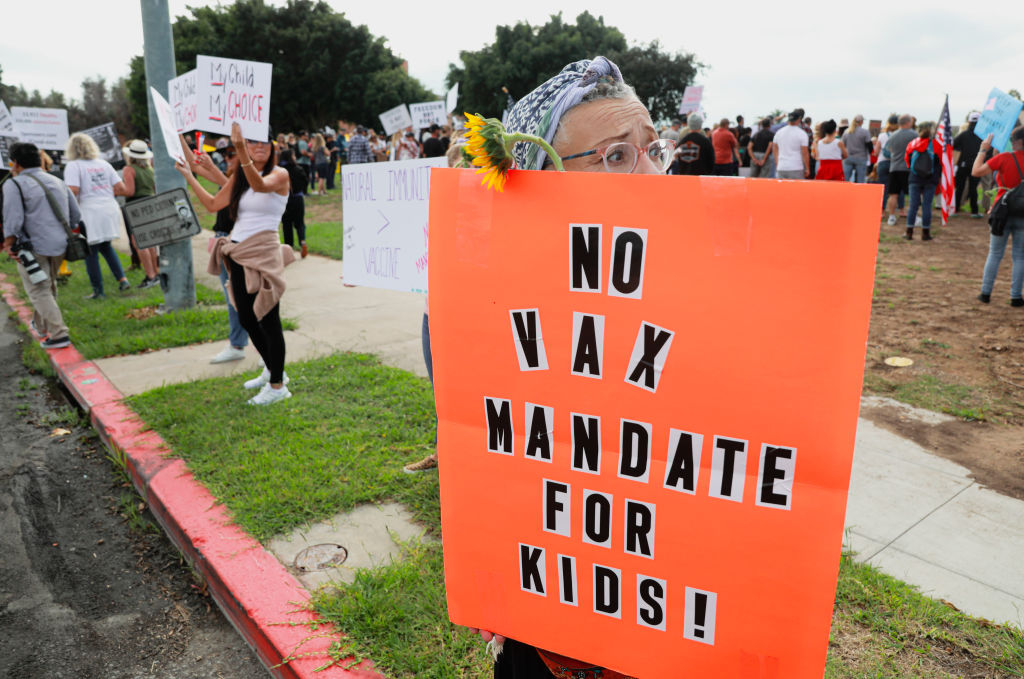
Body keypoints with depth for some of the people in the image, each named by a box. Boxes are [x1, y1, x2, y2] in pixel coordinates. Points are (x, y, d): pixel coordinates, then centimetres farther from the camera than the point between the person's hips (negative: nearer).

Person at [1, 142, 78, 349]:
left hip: (33, 246, -7)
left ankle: (59, 334, -10)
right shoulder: (58, 182, 14)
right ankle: (41, 325, 37)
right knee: (49, 286, 22)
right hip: (60, 245, 7)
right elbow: (76, 215, 15)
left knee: (39, 291, -2)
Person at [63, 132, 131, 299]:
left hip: (90, 213, -5)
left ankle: (98, 291, 10)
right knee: (106, 246, 22)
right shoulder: (103, 164, 12)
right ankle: (122, 279, 9)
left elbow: (73, 191, -17)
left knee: (91, 252, 5)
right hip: (110, 210, 5)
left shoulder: (73, 166, -4)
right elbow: (122, 189, 8)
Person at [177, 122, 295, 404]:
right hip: (238, 254, 7)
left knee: (268, 319, -5)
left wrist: (241, 153, -43)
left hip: (263, 253, -7)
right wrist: (189, 177, 19)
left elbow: (260, 185, -29)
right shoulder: (237, 178, 14)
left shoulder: (279, 174, -7)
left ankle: (277, 385, 6)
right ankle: (271, 370, 32)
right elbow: (213, 204, 21)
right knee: (246, 319, 14)